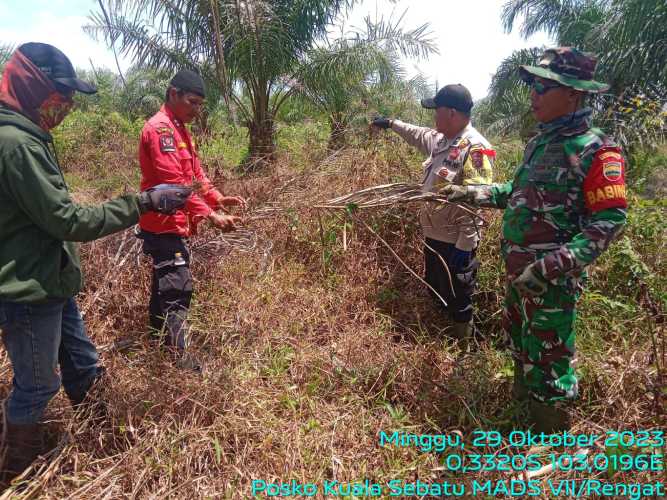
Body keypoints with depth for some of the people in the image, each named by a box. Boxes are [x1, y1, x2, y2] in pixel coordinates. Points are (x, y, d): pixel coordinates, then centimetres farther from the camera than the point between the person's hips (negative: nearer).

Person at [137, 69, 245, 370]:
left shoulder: (178, 129, 17)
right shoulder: (160, 128, -16)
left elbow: (195, 173, 15)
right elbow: (175, 182, -24)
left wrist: (219, 199, 1)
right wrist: (210, 215, -28)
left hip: (172, 224, 10)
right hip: (165, 225, -10)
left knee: (165, 287, 18)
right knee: (178, 288, -10)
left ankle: (158, 344, 31)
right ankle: (178, 356, -4)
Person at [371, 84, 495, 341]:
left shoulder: (475, 148, -23)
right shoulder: (442, 139, 5)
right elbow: (420, 135, 29)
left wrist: (464, 247, -27)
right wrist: (392, 123, 34)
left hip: (454, 242, -9)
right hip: (433, 235, 9)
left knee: (457, 299, 8)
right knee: (433, 289, 26)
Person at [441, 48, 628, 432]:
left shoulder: (596, 150, -18)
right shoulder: (540, 143, 9)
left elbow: (609, 222, -21)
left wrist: (550, 267, -28)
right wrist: (471, 194, 10)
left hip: (553, 280, -8)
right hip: (519, 270, 9)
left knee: (548, 359, 5)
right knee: (519, 343, 26)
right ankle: (521, 403, 51)